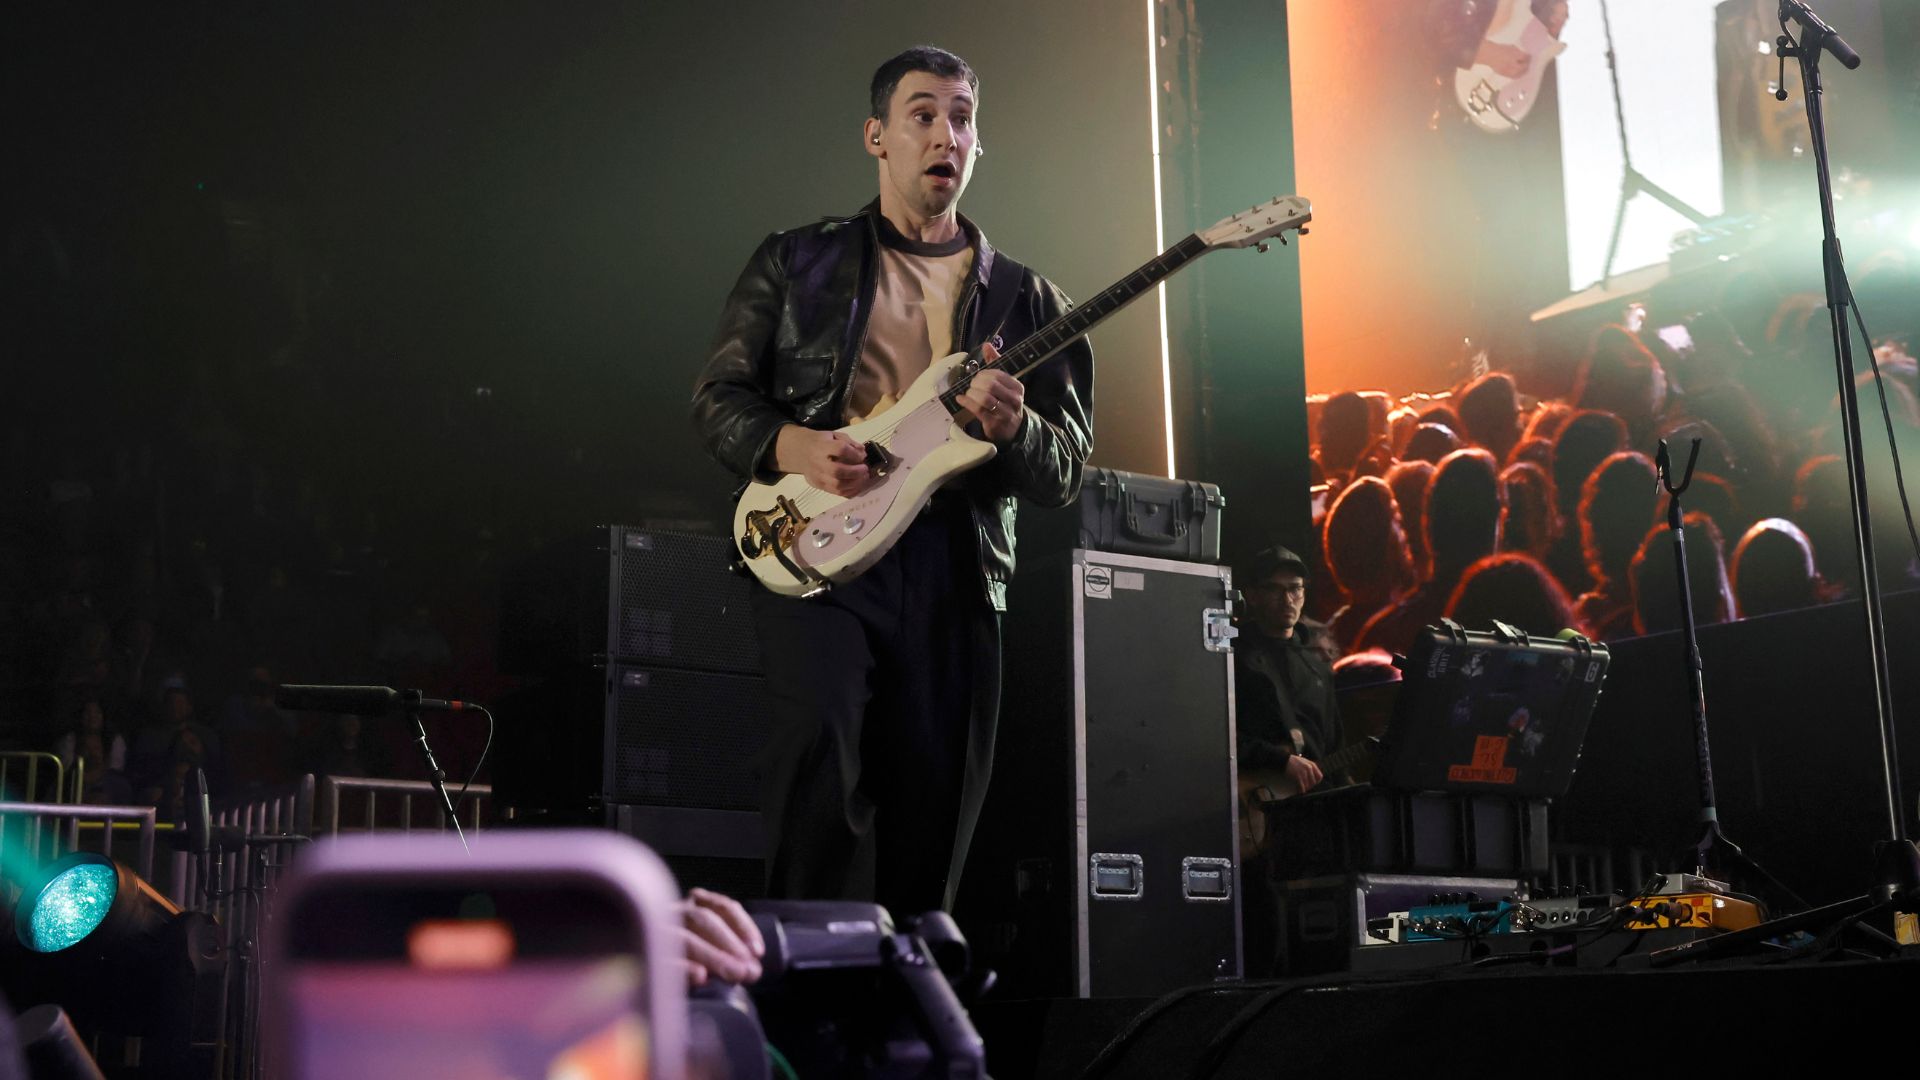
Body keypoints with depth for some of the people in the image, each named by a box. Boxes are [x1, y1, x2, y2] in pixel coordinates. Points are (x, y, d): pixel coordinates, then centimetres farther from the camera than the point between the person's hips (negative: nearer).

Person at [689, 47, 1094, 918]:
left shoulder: (1024, 299, 16)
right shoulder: (797, 261, 14)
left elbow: (1068, 473, 12)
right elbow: (716, 395, 10)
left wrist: (1015, 429, -11)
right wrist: (792, 446, -11)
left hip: (955, 564, 3)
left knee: (931, 823, 2)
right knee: (820, 730, -27)